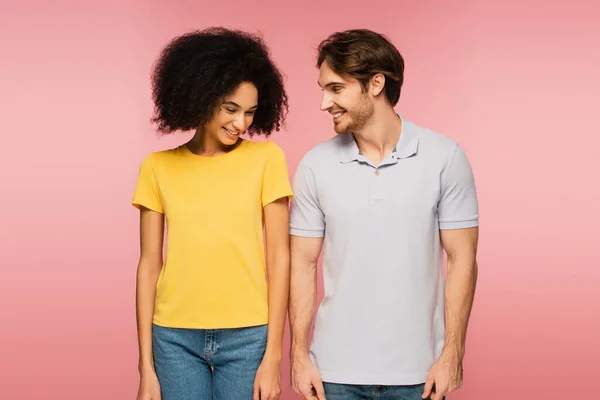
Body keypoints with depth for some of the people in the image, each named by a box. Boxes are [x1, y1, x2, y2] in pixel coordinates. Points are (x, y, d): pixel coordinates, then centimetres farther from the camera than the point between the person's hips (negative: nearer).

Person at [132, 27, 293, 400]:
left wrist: (272, 357, -6)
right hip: (175, 338, 1)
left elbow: (279, 258, -2)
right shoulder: (158, 167, 2)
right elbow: (149, 264, 3)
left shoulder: (266, 159, -2)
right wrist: (146, 365, 1)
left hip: (246, 336, -1)